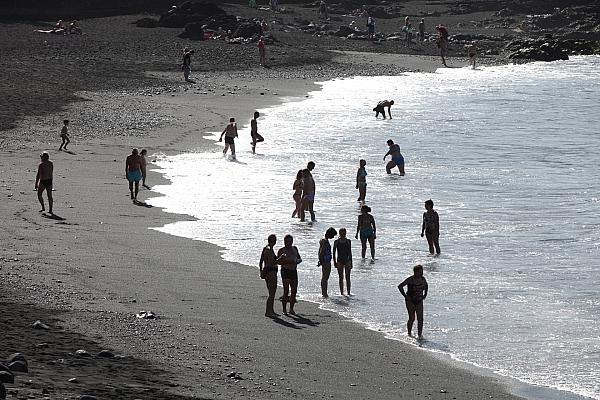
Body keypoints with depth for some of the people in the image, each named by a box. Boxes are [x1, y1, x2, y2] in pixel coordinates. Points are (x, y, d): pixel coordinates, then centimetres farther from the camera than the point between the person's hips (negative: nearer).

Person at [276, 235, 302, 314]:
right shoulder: (282, 250, -1)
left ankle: (291, 309, 12)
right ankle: (284, 309, -6)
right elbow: (278, 262, -6)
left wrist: (298, 261, -2)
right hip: (285, 271, -5)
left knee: (294, 291, 3)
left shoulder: (294, 249, 15)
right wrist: (287, 262, -21)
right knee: (286, 291, -11)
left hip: (294, 271, 5)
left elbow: (300, 258, 22)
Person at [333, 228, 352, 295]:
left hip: (347, 261, 1)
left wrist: (351, 263, 8)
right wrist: (334, 262, -4)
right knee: (341, 278, 3)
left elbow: (350, 252, 9)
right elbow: (334, 253, 3)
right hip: (339, 261, -1)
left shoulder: (348, 241, 5)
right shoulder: (336, 242, 1)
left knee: (348, 278, -1)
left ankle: (348, 292, 3)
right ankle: (341, 293, 6)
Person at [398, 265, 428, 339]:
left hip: (419, 301, 4)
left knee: (420, 318, -6)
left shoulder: (422, 279, 0)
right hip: (410, 301, -4)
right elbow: (400, 286, -18)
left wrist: (425, 294, 12)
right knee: (412, 318, -6)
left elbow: (426, 285, 23)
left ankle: (420, 334, 0)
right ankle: (409, 332, 17)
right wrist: (405, 296, -17)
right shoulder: (410, 279, -17)